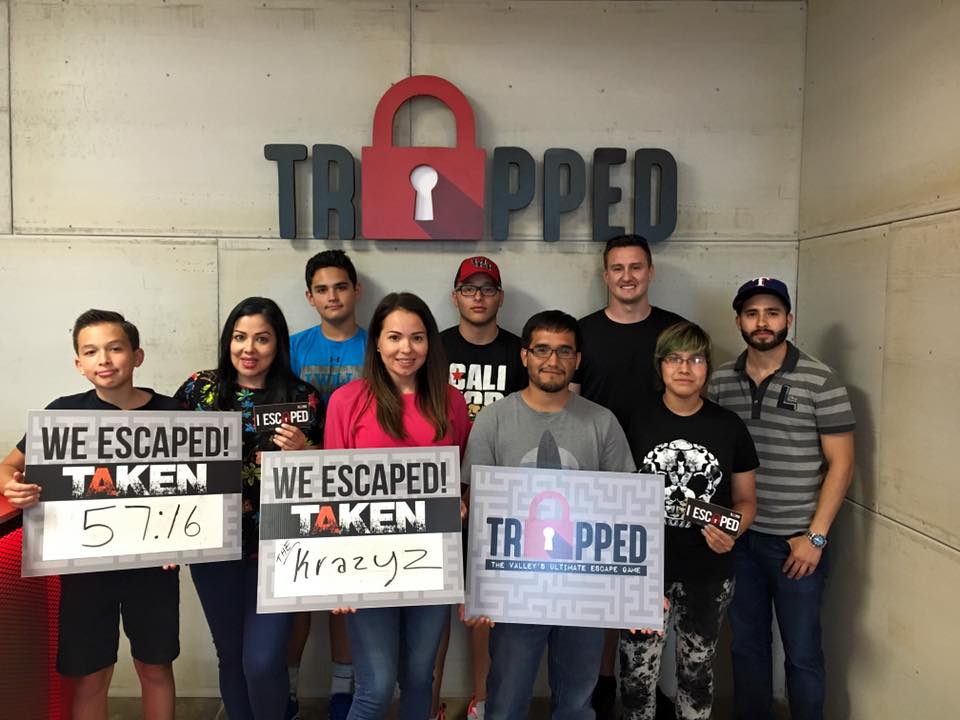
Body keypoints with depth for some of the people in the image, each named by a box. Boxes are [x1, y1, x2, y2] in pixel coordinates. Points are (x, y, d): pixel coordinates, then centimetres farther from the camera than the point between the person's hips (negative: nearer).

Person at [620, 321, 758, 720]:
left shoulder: (729, 427, -1)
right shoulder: (635, 423, -6)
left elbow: (746, 499, 6)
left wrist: (731, 533, -14)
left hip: (708, 574, 2)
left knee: (698, 669, 17)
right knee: (637, 671, 6)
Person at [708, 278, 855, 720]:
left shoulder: (820, 381, -8)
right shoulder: (721, 381, 3)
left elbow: (841, 464, -8)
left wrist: (816, 536, -11)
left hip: (796, 541, -3)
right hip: (738, 536, 4)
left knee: (802, 653, 9)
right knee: (746, 645, 17)